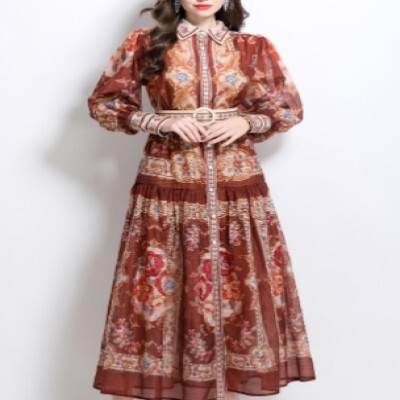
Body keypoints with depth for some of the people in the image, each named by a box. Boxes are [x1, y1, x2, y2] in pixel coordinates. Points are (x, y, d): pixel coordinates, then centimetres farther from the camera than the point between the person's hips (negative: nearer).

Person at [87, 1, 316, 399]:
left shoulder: (255, 48, 5)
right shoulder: (145, 44, 2)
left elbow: (291, 108, 12)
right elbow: (102, 102, 4)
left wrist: (247, 123, -7)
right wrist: (161, 121, -10)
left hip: (237, 186, 1)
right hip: (167, 184, -1)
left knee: (238, 288, 4)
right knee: (161, 288, 1)